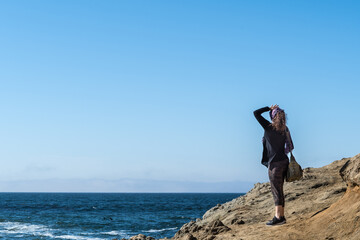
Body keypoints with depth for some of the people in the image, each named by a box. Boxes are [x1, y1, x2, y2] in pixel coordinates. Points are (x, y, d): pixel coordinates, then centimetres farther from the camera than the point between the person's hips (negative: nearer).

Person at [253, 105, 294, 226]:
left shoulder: (269, 127, -10)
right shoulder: (284, 130, 8)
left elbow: (256, 113, -5)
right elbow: (290, 146, 13)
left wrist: (269, 108, 3)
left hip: (275, 162, -7)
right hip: (284, 161, 7)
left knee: (276, 190, -6)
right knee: (279, 190, 12)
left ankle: (278, 217, -8)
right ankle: (281, 216, 14)